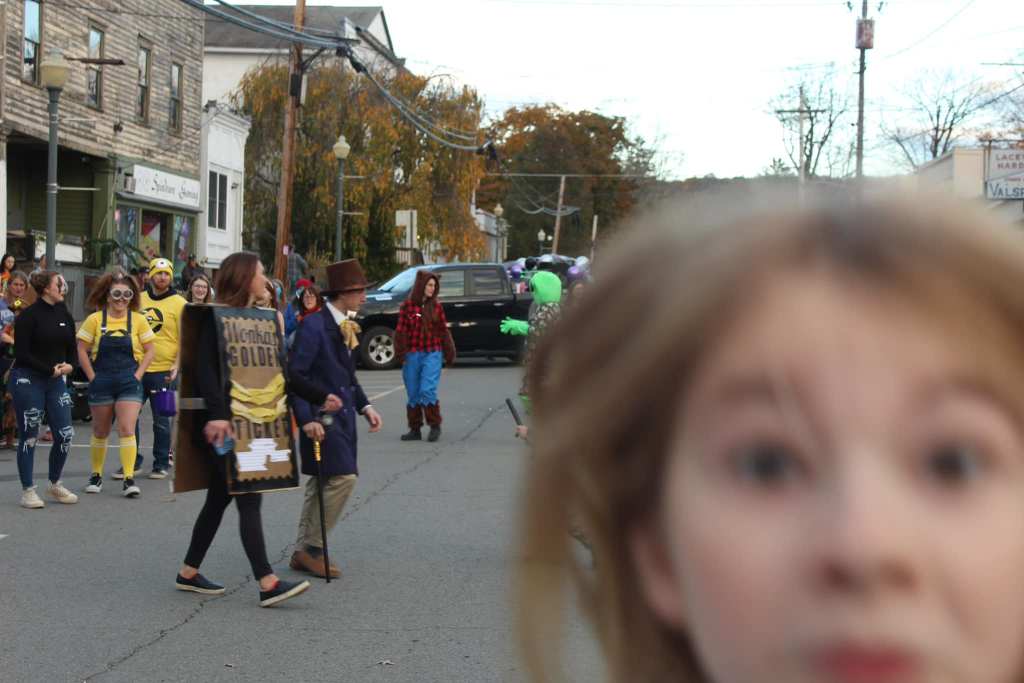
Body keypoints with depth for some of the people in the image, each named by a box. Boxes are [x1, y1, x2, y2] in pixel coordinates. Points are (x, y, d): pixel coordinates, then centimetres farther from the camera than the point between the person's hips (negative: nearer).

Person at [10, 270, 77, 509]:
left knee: (65, 434, 1)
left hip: (56, 381, 6)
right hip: (28, 380, -6)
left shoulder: (64, 315, 9)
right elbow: (21, 353, -13)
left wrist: (70, 365, -7)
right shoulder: (28, 316, -9)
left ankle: (55, 485, 20)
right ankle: (28, 490, 10)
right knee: (29, 436, 1)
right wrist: (50, 369, -16)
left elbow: (72, 349, 14)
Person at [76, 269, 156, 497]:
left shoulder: (138, 320, -2)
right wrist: (92, 377, -5)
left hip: (129, 382, -1)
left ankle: (129, 479, -8)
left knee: (127, 429, -10)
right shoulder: (95, 320, -3)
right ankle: (96, 476, 26)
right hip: (101, 382, 1)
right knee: (100, 432, 12)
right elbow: (82, 350, 0)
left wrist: (137, 375, -4)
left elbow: (150, 350, 3)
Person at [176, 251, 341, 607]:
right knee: (249, 499, -11)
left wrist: (320, 396, 16)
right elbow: (206, 370, -18)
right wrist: (217, 414, -30)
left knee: (219, 498, 13)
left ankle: (189, 572, 23)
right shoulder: (217, 320, -9)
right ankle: (268, 584, -13)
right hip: (224, 424, -9)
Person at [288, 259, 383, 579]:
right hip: (321, 417, -9)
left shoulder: (345, 326, 13)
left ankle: (304, 552, 18)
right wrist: (306, 419, -23)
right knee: (343, 477, -14)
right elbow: (295, 373, -18)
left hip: (341, 415, 9)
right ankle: (310, 549, -4)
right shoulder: (314, 326, -15)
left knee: (322, 483, 11)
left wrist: (364, 406, 11)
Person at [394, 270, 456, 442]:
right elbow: (401, 331, 1)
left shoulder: (436, 306, 4)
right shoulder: (407, 305, 1)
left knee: (428, 390, -13)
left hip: (432, 354, -1)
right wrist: (401, 352, -7)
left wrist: (449, 354, 8)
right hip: (412, 355, 1)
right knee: (413, 394, 7)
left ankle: (435, 426, 1)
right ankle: (415, 429, 17)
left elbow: (443, 330, 8)